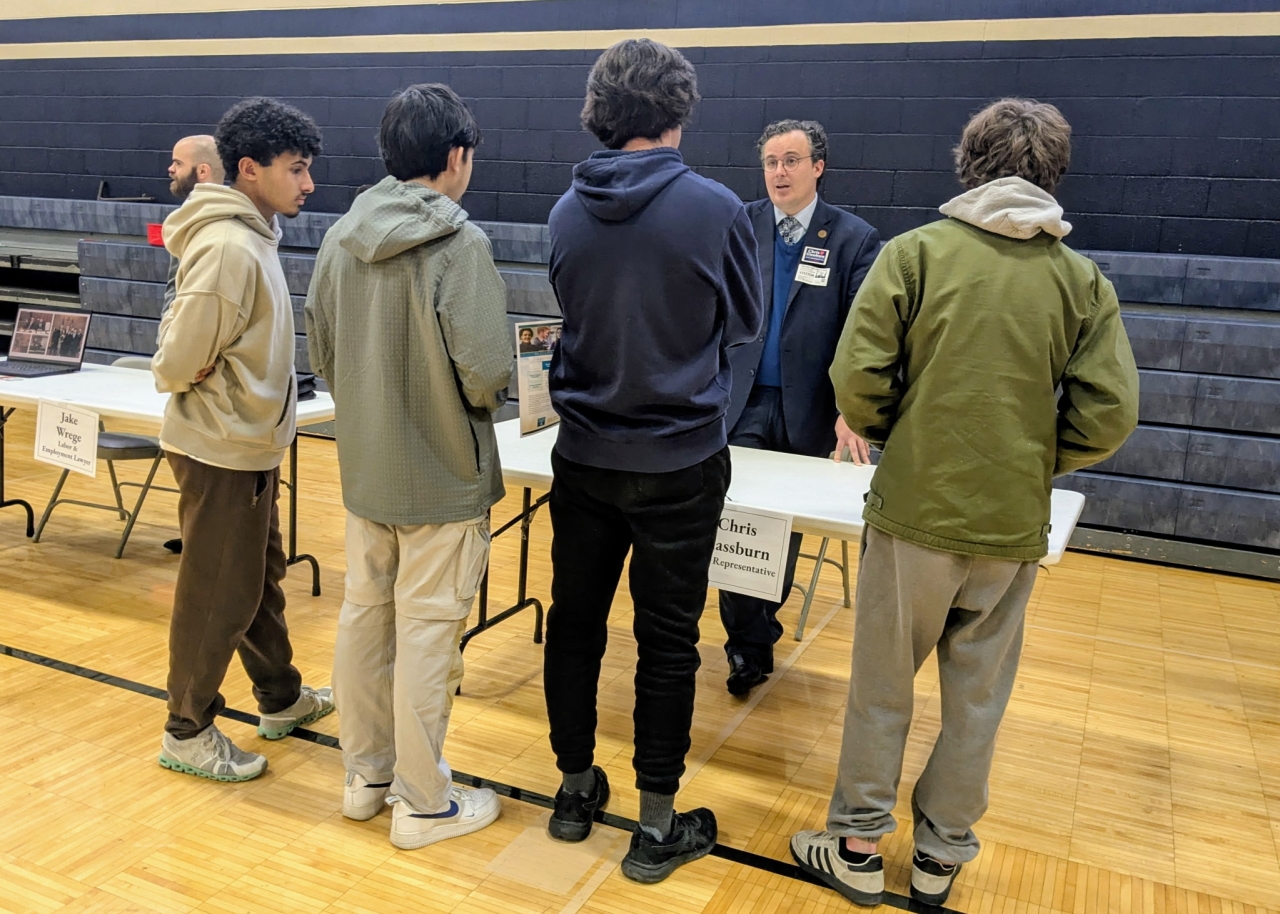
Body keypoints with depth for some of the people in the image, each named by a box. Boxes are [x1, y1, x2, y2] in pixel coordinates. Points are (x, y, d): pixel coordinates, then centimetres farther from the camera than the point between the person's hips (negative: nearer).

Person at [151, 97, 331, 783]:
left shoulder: (248, 237, 7)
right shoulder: (228, 248, -24)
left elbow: (195, 335, 12)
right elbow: (179, 362, -24)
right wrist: (228, 392, -8)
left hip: (249, 445, 10)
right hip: (221, 450, -10)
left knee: (261, 576, 21)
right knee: (218, 593, 4)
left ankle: (281, 699, 38)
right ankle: (188, 732, 22)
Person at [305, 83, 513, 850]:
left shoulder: (342, 237, 2)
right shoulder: (459, 242, -18)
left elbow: (321, 351, 8)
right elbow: (486, 372, -24)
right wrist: (492, 390, -2)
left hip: (364, 468, 7)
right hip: (442, 474, -6)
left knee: (365, 614, 17)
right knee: (427, 630, 4)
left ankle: (367, 772, 34)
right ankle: (424, 802, 19)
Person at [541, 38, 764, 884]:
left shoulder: (568, 212, -2)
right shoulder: (715, 209, -13)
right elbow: (745, 323, 1)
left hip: (585, 455, 4)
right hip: (680, 463, -3)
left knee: (576, 621, 15)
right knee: (667, 640, 7)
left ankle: (576, 789, 31)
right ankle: (657, 827, 19)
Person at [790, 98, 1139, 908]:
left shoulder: (917, 251, -6)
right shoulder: (1082, 278, 0)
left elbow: (857, 376, -12)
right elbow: (1111, 413, -4)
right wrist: (1035, 464, 12)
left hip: (914, 509, -2)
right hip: (1014, 524, 2)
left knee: (882, 686, 13)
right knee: (977, 696, 16)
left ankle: (857, 848, 25)